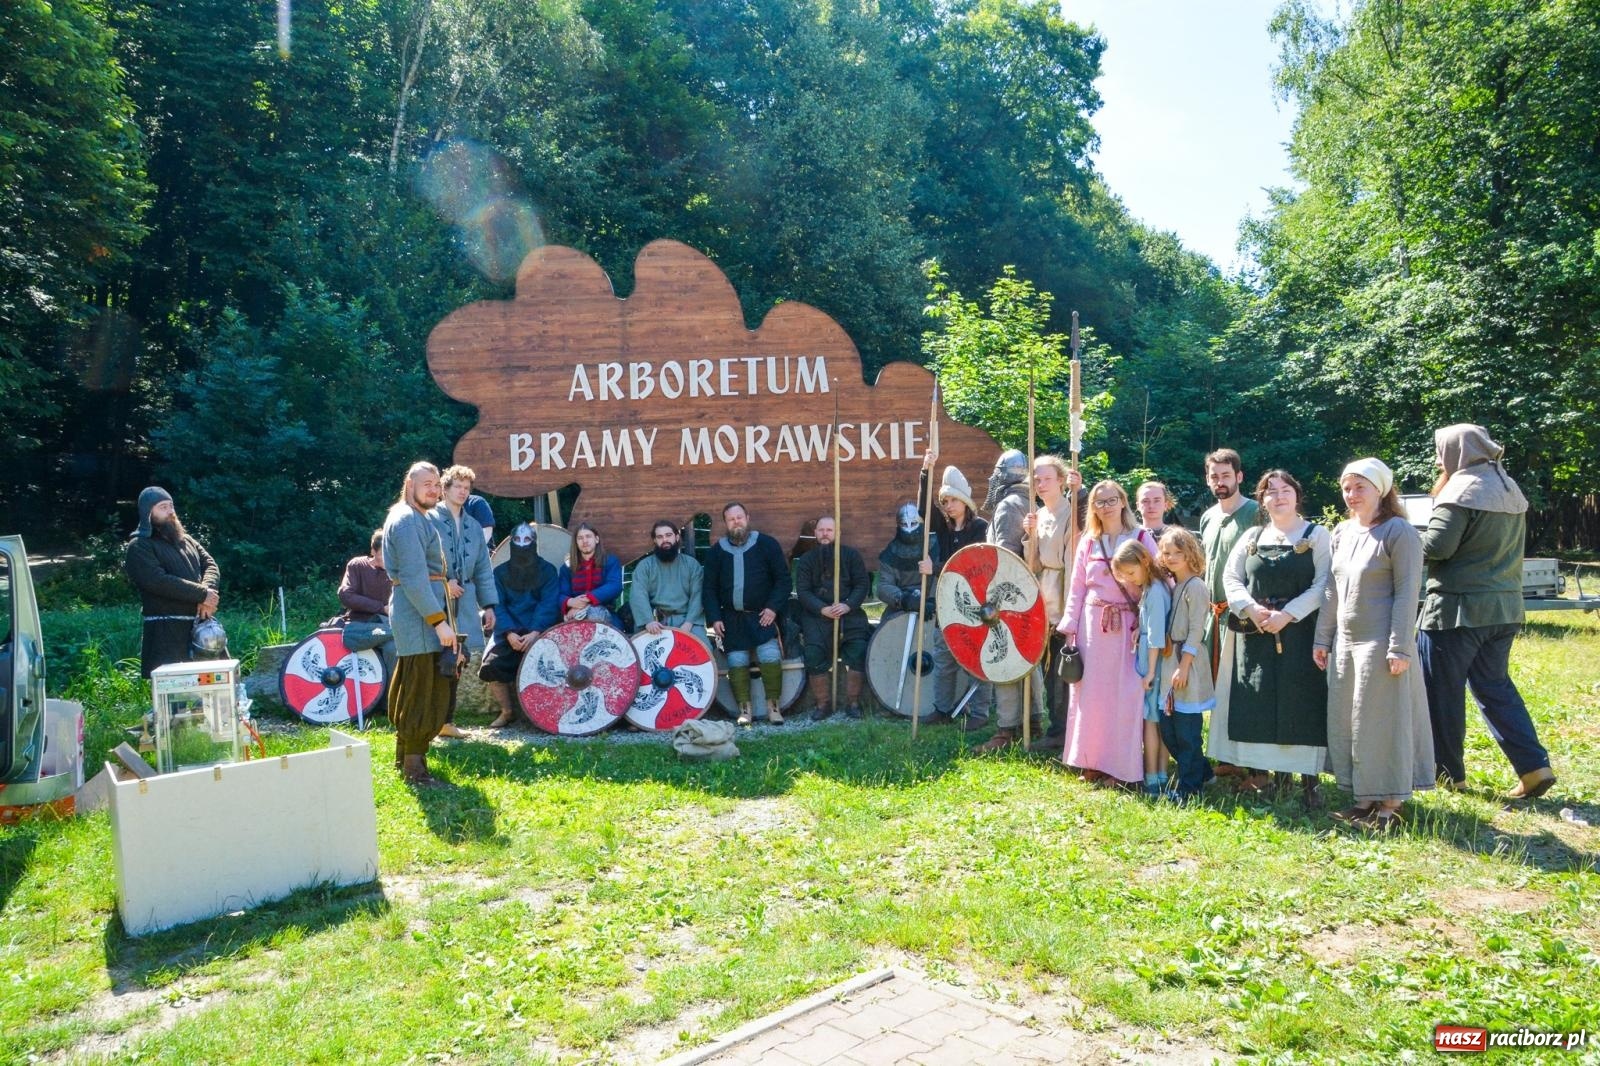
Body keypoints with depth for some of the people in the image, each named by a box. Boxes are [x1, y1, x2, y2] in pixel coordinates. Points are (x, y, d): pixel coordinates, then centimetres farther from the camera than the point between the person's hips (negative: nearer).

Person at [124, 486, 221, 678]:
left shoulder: (186, 539, 20)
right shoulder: (139, 547, -2)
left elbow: (210, 565, 10)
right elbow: (159, 581, -16)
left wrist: (208, 592, -12)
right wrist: (202, 594, -15)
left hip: (200, 623, 6)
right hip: (166, 631, -6)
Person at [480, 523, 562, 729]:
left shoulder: (547, 571, 7)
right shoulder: (500, 572, 12)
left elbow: (549, 605, -5)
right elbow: (497, 605, 1)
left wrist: (535, 633, -20)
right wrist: (509, 633, -15)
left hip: (538, 632, -2)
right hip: (508, 632, 2)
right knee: (491, 667, -20)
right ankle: (507, 711, 4)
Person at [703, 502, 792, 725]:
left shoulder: (766, 544, -1)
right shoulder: (718, 550, 6)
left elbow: (783, 579, -1)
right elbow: (709, 588, 8)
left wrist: (773, 607, -12)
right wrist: (714, 618, -1)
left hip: (762, 615, -2)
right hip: (732, 619, 3)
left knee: (770, 657, -16)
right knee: (737, 663, -1)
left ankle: (773, 707, -4)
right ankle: (745, 709, 9)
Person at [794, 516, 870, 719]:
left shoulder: (851, 554, 7)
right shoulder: (806, 560, 8)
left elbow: (863, 584, 1)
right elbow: (803, 591, -1)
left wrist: (848, 605, -16)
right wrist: (823, 609, -17)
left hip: (849, 612, 0)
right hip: (817, 614, 0)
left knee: (858, 651, -19)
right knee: (814, 654, -19)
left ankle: (853, 702, -4)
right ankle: (823, 703, -4)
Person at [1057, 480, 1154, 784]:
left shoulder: (1141, 538, 1)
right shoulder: (1087, 542, 10)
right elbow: (1077, 588, 10)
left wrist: (1145, 626, -12)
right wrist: (1070, 630, 5)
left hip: (1128, 625, -3)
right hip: (1092, 623, 3)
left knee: (1124, 694, -3)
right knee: (1091, 692, 5)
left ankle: (1120, 765, 7)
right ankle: (1091, 762, 15)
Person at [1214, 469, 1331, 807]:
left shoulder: (1316, 535, 3)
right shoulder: (1252, 537, 13)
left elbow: (1322, 585, -7)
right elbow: (1231, 577, 8)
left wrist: (1287, 614, -17)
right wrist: (1251, 608, -11)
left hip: (1300, 633, -3)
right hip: (1255, 631, 3)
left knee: (1301, 702, -5)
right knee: (1255, 702, 3)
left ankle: (1308, 778, 2)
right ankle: (1258, 771, 13)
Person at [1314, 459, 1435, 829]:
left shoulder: (1399, 532, -10)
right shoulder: (1342, 532, 11)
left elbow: (1407, 593, -14)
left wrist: (1400, 648, -18)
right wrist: (1322, 639, 12)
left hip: (1380, 645, -7)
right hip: (1345, 643, 7)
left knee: (1383, 722, 0)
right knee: (1346, 723, 11)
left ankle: (1390, 803, 12)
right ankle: (1364, 798, 22)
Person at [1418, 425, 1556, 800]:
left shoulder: (1463, 490, -14)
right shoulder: (1510, 490, 13)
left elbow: (1436, 546, -21)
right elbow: (1501, 546, 19)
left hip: (1458, 607, -8)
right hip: (1503, 607, 8)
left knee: (1440, 689, 4)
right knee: (1494, 685, 17)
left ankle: (1447, 771, 14)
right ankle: (1534, 766, 10)